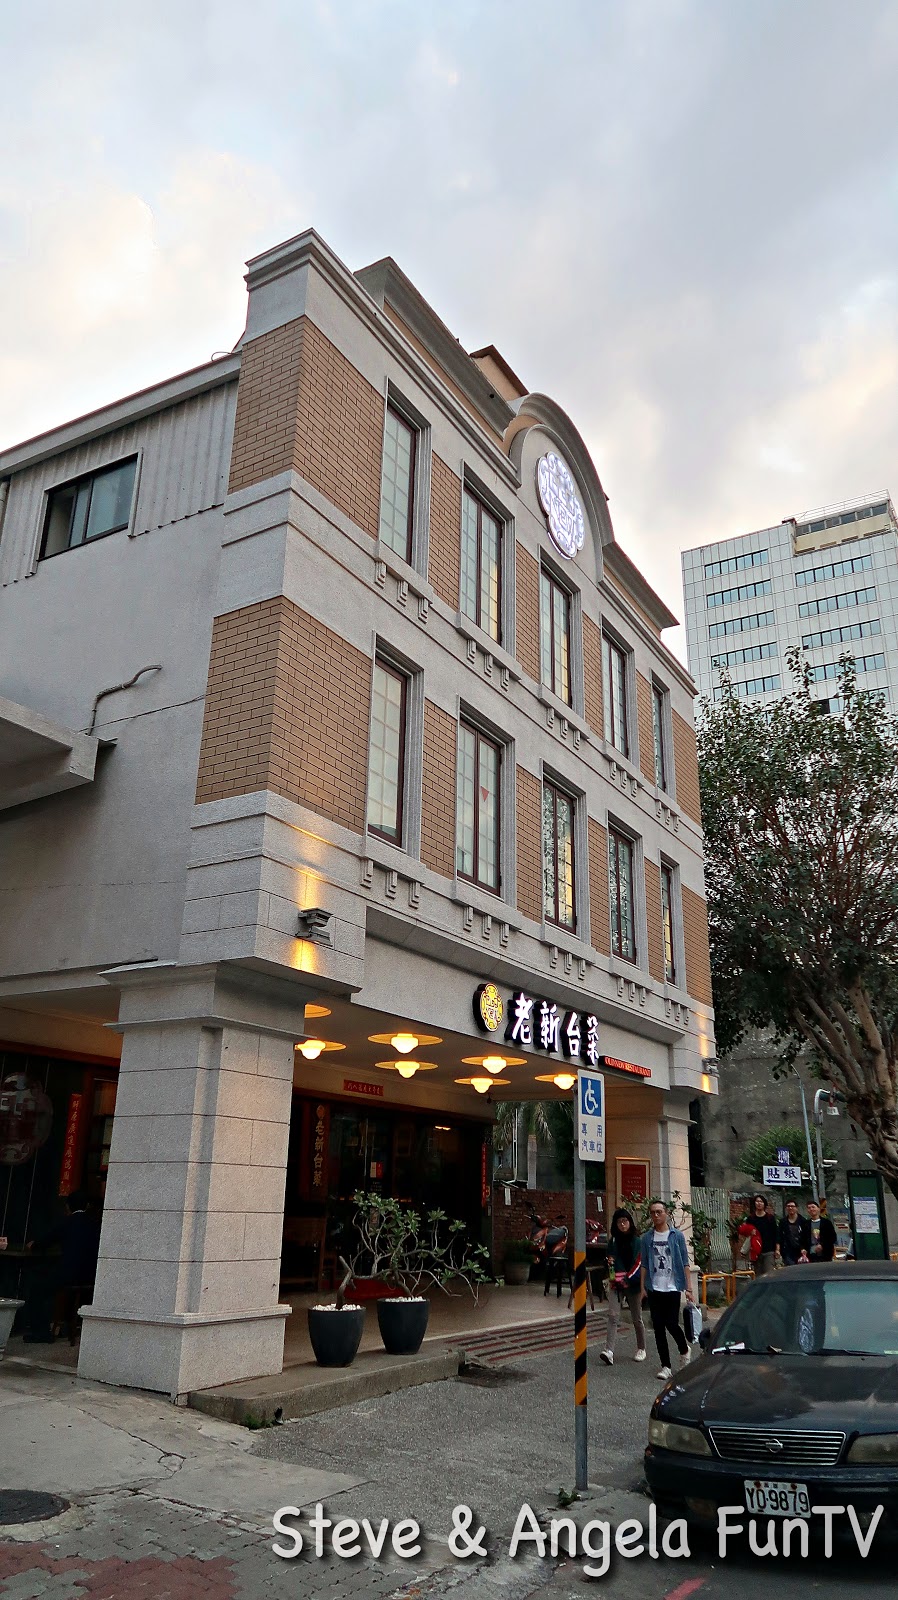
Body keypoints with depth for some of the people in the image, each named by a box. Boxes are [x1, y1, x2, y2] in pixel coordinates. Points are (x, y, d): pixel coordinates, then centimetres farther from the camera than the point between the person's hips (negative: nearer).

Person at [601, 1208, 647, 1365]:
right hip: (616, 1284, 2)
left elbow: (641, 1264, -4)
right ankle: (609, 1351, -19)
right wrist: (609, 1263, -6)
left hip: (633, 1284, -2)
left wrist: (629, 1278, -11)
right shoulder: (613, 1241, 7)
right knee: (613, 1316, -12)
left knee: (637, 1318, 11)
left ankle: (641, 1349, 30)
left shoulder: (637, 1241, -2)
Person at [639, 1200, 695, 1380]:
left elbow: (685, 1263, 1)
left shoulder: (677, 1236, 0)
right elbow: (643, 1265, 7)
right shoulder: (646, 1238, 5)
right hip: (654, 1289, 2)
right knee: (658, 1327, 3)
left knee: (671, 1323, -5)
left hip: (672, 1288, -2)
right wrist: (643, 1287, -2)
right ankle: (665, 1366, 13)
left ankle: (684, 1349, 26)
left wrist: (688, 1288, -3)